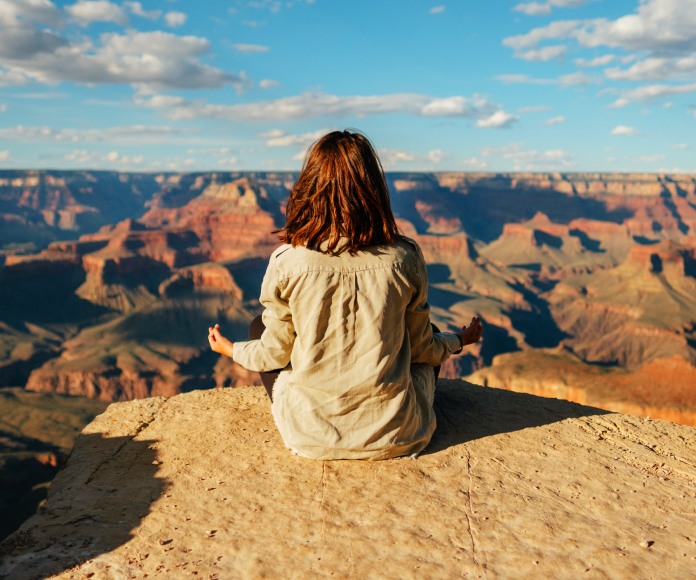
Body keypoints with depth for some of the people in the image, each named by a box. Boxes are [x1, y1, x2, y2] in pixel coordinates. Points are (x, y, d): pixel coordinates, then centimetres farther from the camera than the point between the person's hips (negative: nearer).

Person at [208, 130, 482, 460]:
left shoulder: (287, 263, -15)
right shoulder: (405, 259, -12)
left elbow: (275, 354, -2)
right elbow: (421, 348, 2)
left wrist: (231, 349, 21)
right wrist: (459, 340, 25)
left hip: (311, 437, -1)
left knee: (260, 325, 22)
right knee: (430, 343, 29)